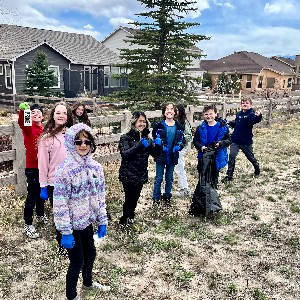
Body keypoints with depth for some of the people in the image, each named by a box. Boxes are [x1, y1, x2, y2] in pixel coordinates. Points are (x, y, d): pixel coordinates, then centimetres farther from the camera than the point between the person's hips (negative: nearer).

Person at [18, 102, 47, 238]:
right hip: (32, 167, -5)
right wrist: (22, 110, -52)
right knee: (32, 195, -2)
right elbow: (21, 122, -32)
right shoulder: (29, 128, -9)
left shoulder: (44, 130, 5)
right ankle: (28, 224, 10)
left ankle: (40, 215, 41)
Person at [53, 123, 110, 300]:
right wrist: (65, 232, -19)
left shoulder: (96, 167, -1)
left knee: (90, 254, 22)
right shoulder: (65, 169, -20)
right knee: (77, 261, 6)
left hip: (87, 221, 6)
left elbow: (100, 196, 6)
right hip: (72, 224, -6)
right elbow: (60, 203, -20)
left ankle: (88, 282, 50)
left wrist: (102, 221, 7)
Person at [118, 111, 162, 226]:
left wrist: (158, 145, -13)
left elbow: (155, 153, 9)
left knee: (135, 199, 15)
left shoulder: (146, 138, 8)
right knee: (129, 199, -1)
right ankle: (125, 221, 16)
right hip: (128, 175, -5)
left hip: (141, 175, 5)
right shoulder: (126, 138, -10)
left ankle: (130, 218, 33)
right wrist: (140, 145, -33)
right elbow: (124, 154, -24)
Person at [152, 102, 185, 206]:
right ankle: (156, 198, 17)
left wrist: (178, 147, -10)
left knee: (169, 178, 14)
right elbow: (154, 139, -4)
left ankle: (167, 197, 30)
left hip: (172, 157, 3)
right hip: (161, 156, -2)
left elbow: (182, 140, 9)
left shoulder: (179, 127, 1)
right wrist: (160, 147, -18)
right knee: (158, 178, 4)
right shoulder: (159, 126, -7)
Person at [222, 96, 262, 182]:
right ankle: (229, 175, 2)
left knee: (251, 157, 15)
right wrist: (230, 123, 1)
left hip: (246, 141, -4)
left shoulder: (251, 114, -12)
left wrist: (259, 116, -56)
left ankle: (257, 168, 44)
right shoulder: (238, 114, 5)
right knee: (231, 156, -6)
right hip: (235, 140, 4)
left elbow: (256, 120, -35)